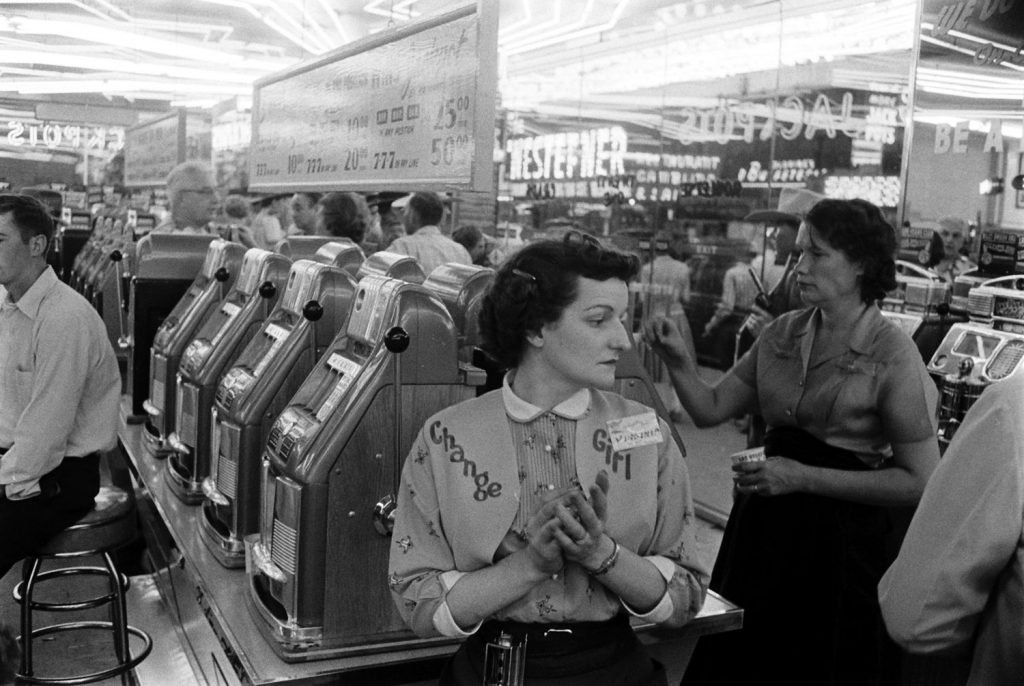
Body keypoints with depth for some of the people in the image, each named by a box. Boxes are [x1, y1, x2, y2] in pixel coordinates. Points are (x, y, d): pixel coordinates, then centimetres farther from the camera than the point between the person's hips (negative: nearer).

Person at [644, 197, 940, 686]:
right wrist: (680, 365, -15)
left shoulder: (892, 355, -13)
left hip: (840, 541, -5)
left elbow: (919, 481, -15)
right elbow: (711, 409, 4)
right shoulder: (784, 333, 2)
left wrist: (803, 476, -19)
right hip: (762, 530, 5)